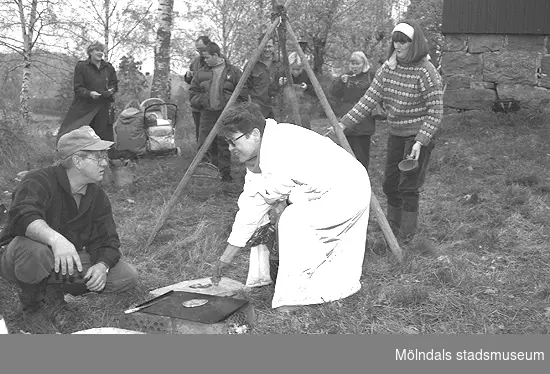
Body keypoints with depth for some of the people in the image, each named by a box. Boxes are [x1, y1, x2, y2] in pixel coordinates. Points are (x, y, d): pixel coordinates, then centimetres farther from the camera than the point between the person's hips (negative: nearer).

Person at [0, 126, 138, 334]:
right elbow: (23, 215, -42)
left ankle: (54, 293, 3)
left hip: (67, 262, 6)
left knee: (127, 276, -9)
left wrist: (102, 265, -25)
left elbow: (107, 241, -3)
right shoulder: (39, 181, -21)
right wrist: (56, 239, -59)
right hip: (17, 258, -5)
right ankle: (32, 305, -10)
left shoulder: (97, 196, 0)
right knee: (34, 250, -43)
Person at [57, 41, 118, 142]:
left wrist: (111, 90, -3)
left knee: (104, 136, 1)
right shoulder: (81, 66, 1)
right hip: (84, 107, -3)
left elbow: (114, 84, 21)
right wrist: (89, 93, -22)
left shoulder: (109, 68, 13)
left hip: (103, 108, 3)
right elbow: (78, 88, -3)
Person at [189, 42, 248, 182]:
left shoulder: (233, 71, 1)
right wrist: (199, 102, 0)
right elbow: (193, 91, 16)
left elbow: (242, 92, 2)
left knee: (224, 145, -1)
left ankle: (225, 173, 9)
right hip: (207, 113, 4)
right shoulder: (201, 72, 9)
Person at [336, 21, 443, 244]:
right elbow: (370, 99, -2)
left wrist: (420, 142, -26)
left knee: (408, 188, -5)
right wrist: (344, 123, -11)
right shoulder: (388, 68, 1)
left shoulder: (425, 72, -18)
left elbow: (435, 111, -17)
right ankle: (392, 230, 31)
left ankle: (405, 238, 11)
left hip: (419, 135, -6)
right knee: (390, 185, 12)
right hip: (396, 133, 7)